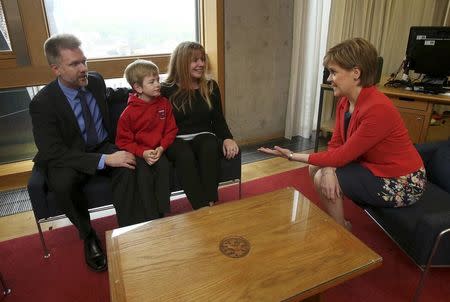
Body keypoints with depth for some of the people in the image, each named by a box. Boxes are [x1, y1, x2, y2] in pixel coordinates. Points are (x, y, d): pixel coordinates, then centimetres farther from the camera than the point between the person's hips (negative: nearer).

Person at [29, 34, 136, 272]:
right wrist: (105, 160, -34)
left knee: (130, 167, -28)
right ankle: (88, 235, -7)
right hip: (67, 158, -3)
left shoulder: (96, 81, -4)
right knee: (62, 184, -36)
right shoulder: (42, 103, -20)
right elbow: (54, 153, -25)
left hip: (104, 147, 4)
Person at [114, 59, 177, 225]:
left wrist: (161, 148, -12)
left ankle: (163, 211, -11)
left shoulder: (164, 103, 1)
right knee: (143, 173, -26)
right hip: (137, 152, -2)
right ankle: (150, 216, -12)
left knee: (163, 167, -25)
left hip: (158, 150, 3)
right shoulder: (129, 112, -9)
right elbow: (123, 140, -5)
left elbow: (171, 130, 4)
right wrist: (143, 153, -19)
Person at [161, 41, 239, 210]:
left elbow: (218, 120, 12)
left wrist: (227, 138, -6)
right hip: (177, 140, -2)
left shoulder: (211, 87, 12)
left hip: (204, 136, 2)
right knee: (185, 155, -35)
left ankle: (211, 203, -37)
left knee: (210, 148, -33)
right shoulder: (167, 90, 3)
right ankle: (203, 208, -38)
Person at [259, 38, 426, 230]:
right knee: (316, 169, 3)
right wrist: (328, 169, -22)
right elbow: (335, 145, 0)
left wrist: (292, 156, -25)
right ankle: (340, 223, 20)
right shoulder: (345, 102, -3)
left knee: (321, 177, -16)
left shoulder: (378, 109, -30)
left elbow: (343, 155, -26)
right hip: (375, 168, 8)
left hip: (401, 184, -8)